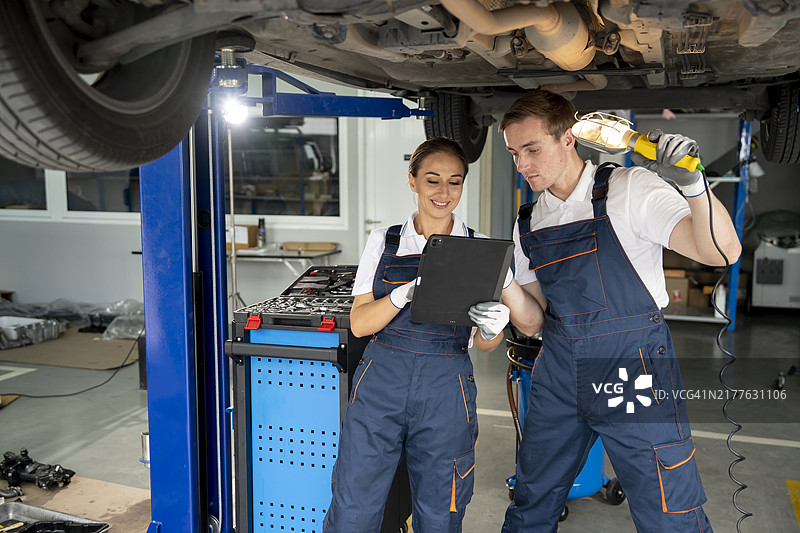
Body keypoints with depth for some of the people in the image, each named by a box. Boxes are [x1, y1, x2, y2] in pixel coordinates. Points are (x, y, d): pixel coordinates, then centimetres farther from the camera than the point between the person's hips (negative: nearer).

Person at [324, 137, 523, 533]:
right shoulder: (383, 242, 7)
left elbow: (484, 345, 8)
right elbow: (359, 323, 0)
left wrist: (493, 326, -15)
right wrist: (404, 295, -18)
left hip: (446, 392, 0)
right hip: (380, 383, 0)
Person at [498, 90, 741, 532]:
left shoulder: (629, 189, -7)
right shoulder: (528, 223, 10)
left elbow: (722, 252, -16)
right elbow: (533, 322, 10)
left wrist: (692, 184, -31)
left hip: (633, 368, -5)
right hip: (558, 371, 5)